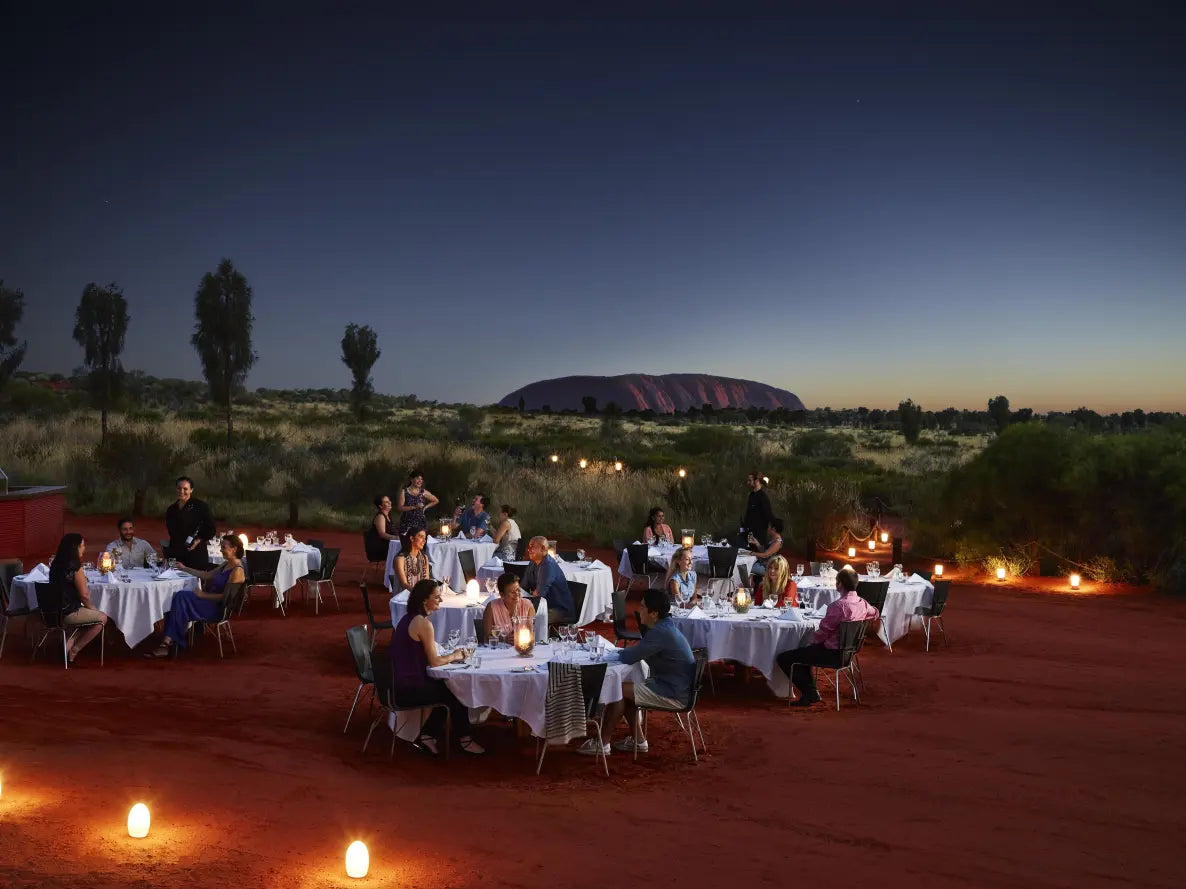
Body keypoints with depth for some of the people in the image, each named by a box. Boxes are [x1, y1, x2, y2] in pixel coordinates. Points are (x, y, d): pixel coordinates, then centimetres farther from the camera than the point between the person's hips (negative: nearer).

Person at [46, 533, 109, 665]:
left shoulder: (56, 564, 6)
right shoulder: (75, 567, -19)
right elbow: (84, 595, -15)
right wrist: (90, 607, 2)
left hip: (55, 611, 8)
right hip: (69, 613, -8)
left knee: (91, 613, 28)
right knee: (102, 618, 11)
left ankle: (70, 643, 15)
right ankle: (75, 650, 12)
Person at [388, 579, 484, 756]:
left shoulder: (408, 618, 11)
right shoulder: (423, 623, -19)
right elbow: (434, 661, -17)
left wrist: (450, 656, 8)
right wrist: (454, 656, 1)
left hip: (400, 683, 9)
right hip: (409, 689, -9)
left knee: (447, 687, 20)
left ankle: (427, 735, 21)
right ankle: (464, 739, 22)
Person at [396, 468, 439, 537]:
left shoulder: (423, 492, 8)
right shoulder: (404, 491, 3)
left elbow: (436, 501, 21)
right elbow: (399, 507, -6)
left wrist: (425, 507, 9)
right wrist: (414, 507, -15)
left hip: (420, 524, 2)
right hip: (407, 523, -2)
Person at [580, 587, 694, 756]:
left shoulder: (660, 633, -25)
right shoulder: (665, 626, 8)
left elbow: (628, 658, -23)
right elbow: (637, 653, 16)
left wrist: (617, 653, -1)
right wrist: (624, 653, -2)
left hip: (674, 695, -10)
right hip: (674, 686, 10)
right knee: (625, 691, 14)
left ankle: (602, 744, 3)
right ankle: (638, 741, 18)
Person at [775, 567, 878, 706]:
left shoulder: (838, 606, -26)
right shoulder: (862, 603, 0)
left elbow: (823, 631, -18)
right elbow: (874, 614, 24)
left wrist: (811, 642, 0)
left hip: (832, 654, -9)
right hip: (847, 651, 9)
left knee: (783, 659, -4)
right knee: (803, 652, 32)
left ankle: (810, 694, 2)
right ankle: (811, 691, 28)